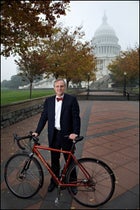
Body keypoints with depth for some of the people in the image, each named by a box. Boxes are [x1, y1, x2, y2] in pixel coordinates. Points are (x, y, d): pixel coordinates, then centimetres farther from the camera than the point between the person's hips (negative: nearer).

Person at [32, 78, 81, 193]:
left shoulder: (72, 99, -6)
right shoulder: (49, 101, 5)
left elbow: (76, 117, -10)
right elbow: (44, 117, 6)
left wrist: (75, 133, -20)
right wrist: (37, 132, 0)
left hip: (67, 135, -3)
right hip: (53, 134, 3)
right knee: (54, 160, 17)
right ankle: (54, 181, 38)